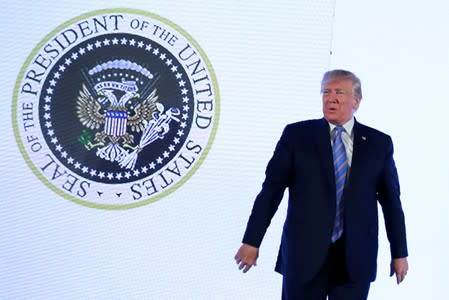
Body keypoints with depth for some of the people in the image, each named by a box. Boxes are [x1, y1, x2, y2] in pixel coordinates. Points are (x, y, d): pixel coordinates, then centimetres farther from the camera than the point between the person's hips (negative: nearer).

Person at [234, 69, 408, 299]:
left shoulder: (379, 143, 6)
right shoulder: (296, 135, 2)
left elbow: (391, 200, 10)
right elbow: (271, 190, 1)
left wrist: (399, 253, 11)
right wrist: (251, 241, -2)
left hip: (356, 259, 1)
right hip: (304, 254, -1)